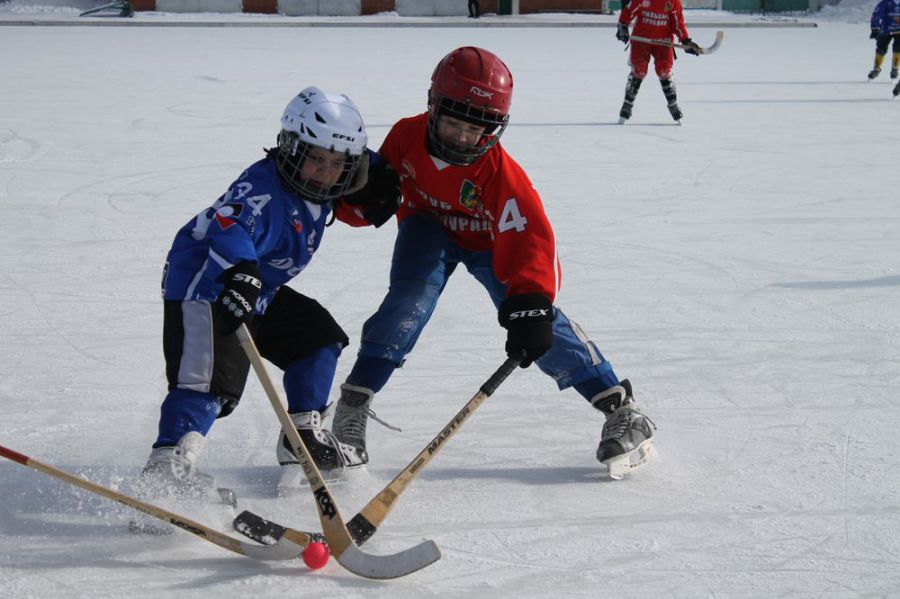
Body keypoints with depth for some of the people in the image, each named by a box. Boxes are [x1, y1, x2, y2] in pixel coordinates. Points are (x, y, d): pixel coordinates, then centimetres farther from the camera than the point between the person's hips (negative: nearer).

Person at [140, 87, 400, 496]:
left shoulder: (315, 186, 1)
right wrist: (241, 273, -63)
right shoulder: (264, 187, -28)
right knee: (210, 375, -23)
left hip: (258, 290, 10)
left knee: (318, 335, 14)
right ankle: (167, 462, -28)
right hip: (203, 283, -10)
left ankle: (303, 437, 20)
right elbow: (228, 227, -47)